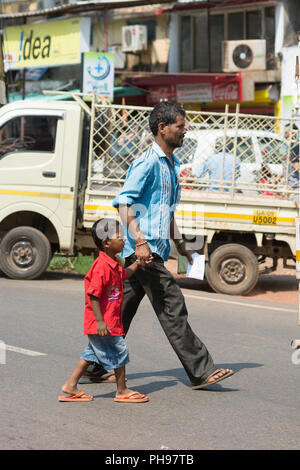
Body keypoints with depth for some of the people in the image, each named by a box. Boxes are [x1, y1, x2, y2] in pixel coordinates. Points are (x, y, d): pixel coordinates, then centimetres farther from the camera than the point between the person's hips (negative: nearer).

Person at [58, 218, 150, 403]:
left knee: (93, 352, 16)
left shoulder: (113, 263, 9)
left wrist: (138, 263, 23)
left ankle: (71, 386, 20)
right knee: (119, 351, 1)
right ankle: (122, 391, 14)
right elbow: (93, 295, -24)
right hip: (104, 321, -10)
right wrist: (100, 321, -25)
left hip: (111, 319, 10)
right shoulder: (102, 266, -22)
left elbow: (122, 275, 32)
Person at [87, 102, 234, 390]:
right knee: (172, 306, -9)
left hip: (154, 249, 10)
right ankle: (201, 372, -7)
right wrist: (140, 241, -26)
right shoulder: (148, 162, -12)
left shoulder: (171, 164, 19)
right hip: (144, 248, -10)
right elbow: (124, 201, -19)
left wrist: (179, 242, 29)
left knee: (124, 309, 12)